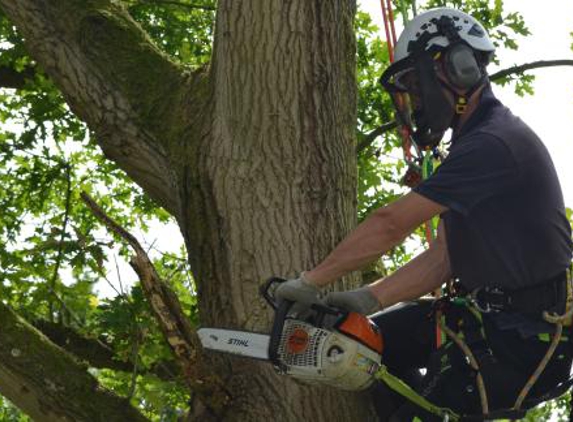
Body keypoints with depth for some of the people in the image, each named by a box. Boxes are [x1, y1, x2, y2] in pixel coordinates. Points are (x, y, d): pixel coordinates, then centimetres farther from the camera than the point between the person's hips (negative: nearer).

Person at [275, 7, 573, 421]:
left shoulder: (495, 142, -20)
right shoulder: (473, 143, 13)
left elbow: (390, 225, -20)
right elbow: (445, 256, 11)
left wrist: (311, 282, -13)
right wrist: (368, 299, 2)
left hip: (527, 338, -10)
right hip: (488, 311, 10)